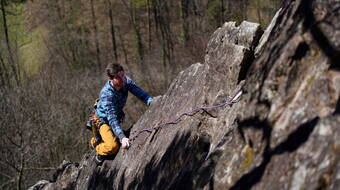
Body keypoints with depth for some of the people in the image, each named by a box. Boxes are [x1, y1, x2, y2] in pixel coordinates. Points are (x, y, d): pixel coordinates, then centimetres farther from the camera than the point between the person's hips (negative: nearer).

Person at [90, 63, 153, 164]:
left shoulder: (126, 81, -21)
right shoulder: (106, 94, -37)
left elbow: (140, 93, -26)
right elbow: (112, 119, -42)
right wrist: (122, 137, -52)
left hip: (118, 116, 7)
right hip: (104, 120, -7)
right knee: (113, 146, -26)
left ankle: (96, 141, 40)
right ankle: (99, 150, 7)